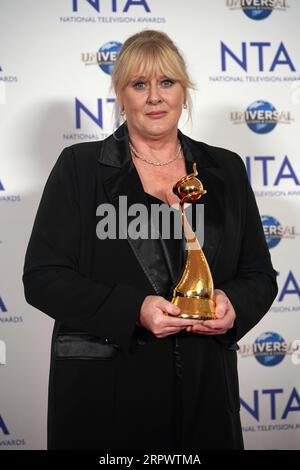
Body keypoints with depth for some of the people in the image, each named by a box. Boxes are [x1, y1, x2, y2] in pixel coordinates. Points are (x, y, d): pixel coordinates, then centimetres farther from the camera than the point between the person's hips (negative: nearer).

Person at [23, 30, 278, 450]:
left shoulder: (226, 170, 7)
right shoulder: (79, 167, -1)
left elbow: (260, 275, 11)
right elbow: (42, 277, -7)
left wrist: (232, 304, -11)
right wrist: (133, 310, -19)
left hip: (206, 389, 3)